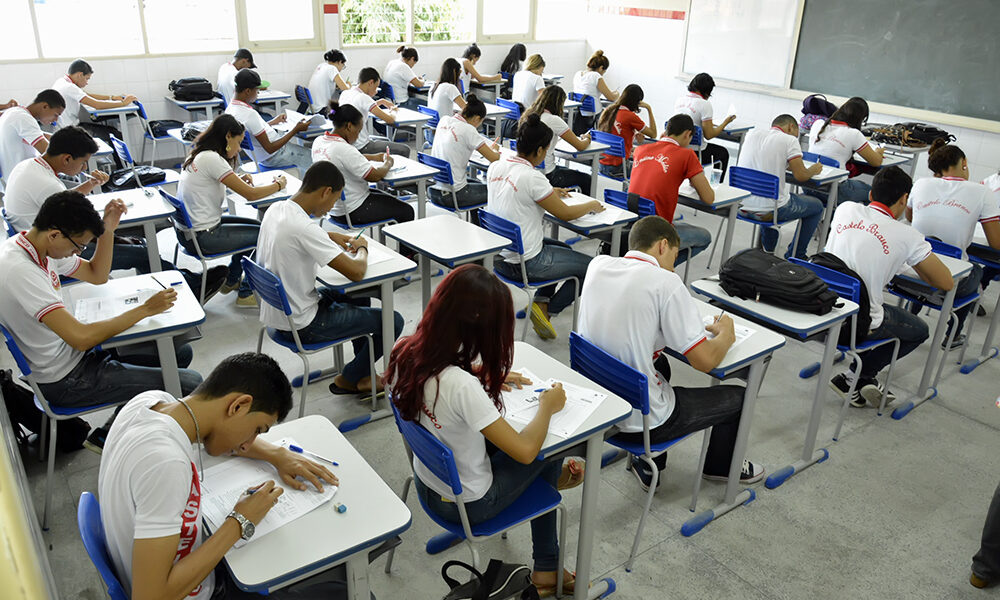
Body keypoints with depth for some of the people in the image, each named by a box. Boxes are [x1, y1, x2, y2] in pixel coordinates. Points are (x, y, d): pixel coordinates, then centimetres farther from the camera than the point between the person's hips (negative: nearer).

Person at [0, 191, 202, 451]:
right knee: (190, 383, -14)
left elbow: (96, 275, 13)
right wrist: (146, 309, -26)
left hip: (73, 350, 10)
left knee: (180, 351, 13)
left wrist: (108, 228, -3)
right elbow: (81, 337, -34)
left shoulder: (37, 245, -1)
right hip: (66, 381, -10)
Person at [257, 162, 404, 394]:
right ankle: (348, 380, 17)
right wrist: (362, 247, -7)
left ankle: (364, 373, 35)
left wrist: (331, 236, 10)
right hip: (300, 326, -10)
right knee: (393, 321, -2)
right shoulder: (304, 228, -30)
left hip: (274, 311, 10)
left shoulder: (275, 209, -1)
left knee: (357, 296, 28)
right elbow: (356, 272, -29)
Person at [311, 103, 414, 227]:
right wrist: (388, 163, -5)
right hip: (352, 211, -10)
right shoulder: (344, 149, -27)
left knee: (391, 200, 28)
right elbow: (375, 176, -25)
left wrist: (374, 157, 13)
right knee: (406, 211, 4)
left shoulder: (318, 141, 1)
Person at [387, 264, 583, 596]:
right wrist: (547, 405, -13)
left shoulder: (405, 351, -17)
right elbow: (525, 451, -30)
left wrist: (487, 377, 3)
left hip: (426, 484, 6)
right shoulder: (462, 387, -40)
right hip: (467, 504, -6)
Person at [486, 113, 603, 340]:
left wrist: (549, 192, 18)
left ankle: (541, 301, 20)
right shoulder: (532, 177, -24)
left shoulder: (495, 167, -1)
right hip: (525, 263, -8)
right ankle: (548, 310, 7)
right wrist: (591, 205, 5)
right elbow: (565, 213, -13)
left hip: (498, 255, 8)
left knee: (563, 248, 31)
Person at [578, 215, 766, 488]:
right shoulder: (666, 283, -20)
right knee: (737, 397, 16)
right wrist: (726, 334, 4)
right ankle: (719, 467, 47)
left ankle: (647, 465, 39)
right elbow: (705, 361, -18)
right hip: (638, 421, -7)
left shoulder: (597, 265, -2)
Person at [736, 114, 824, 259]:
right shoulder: (789, 140, -8)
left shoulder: (753, 133, 9)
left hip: (742, 205, 6)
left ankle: (768, 250, 43)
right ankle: (795, 256, 28)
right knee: (817, 206, 20)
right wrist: (814, 170, 12)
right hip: (768, 210, -6)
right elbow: (801, 176, -8)